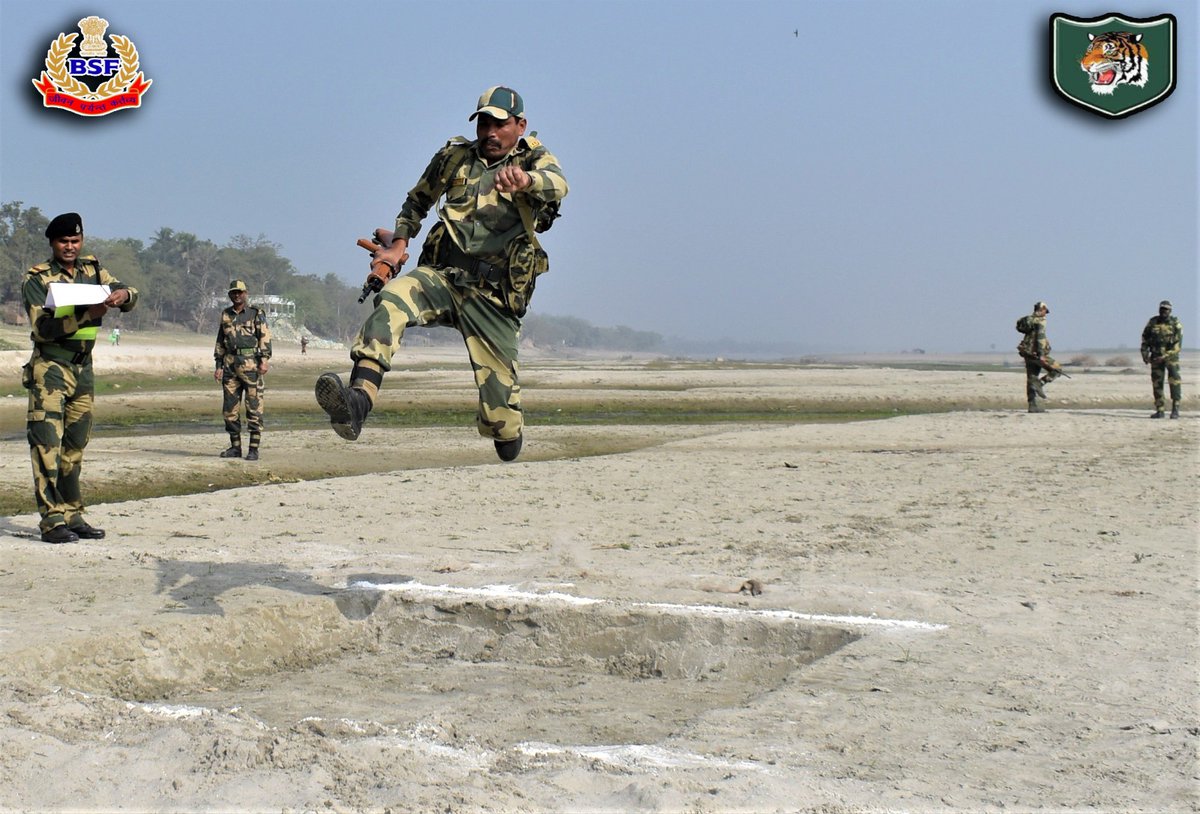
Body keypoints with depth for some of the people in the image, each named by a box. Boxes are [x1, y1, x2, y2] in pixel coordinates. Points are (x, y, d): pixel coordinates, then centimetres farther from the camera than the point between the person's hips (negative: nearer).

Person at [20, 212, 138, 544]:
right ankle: (52, 520, -12)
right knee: (48, 445, -11)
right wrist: (86, 315, -27)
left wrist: (123, 295, -20)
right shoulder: (36, 278, -6)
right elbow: (42, 328, -16)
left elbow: (129, 293, 4)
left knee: (75, 447, 11)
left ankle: (73, 516, 18)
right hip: (49, 368, -6)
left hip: (83, 368, 6)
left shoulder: (91, 269, 10)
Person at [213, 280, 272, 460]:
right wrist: (218, 365, 13)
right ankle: (235, 447, 13)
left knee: (253, 408, -6)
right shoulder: (226, 315, 16)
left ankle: (254, 449, -4)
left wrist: (264, 360, -16)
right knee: (230, 408, 5)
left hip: (250, 364, -5)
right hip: (230, 364, 5)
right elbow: (220, 342, 19)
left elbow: (265, 337, -5)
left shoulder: (256, 313, 2)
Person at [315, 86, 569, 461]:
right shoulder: (455, 157, 14)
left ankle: (511, 469, 28)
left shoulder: (536, 160, 5)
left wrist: (525, 180, -45)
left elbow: (557, 185, -21)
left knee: (500, 405, -4)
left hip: (494, 294, -2)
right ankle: (357, 403, -48)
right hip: (441, 276, 2)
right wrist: (398, 244, 9)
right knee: (391, 300, -32)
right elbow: (417, 201, 28)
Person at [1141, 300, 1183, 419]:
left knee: (1174, 382, -14)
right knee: (1157, 383, 3)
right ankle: (1159, 411, 9)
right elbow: (1144, 339, 8)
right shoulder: (1152, 322, 1)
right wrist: (1144, 354, -4)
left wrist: (1165, 356, -22)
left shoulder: (1176, 324, -8)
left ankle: (1175, 409, -10)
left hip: (1171, 356, -3)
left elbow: (1178, 345, -14)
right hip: (1156, 357, 3)